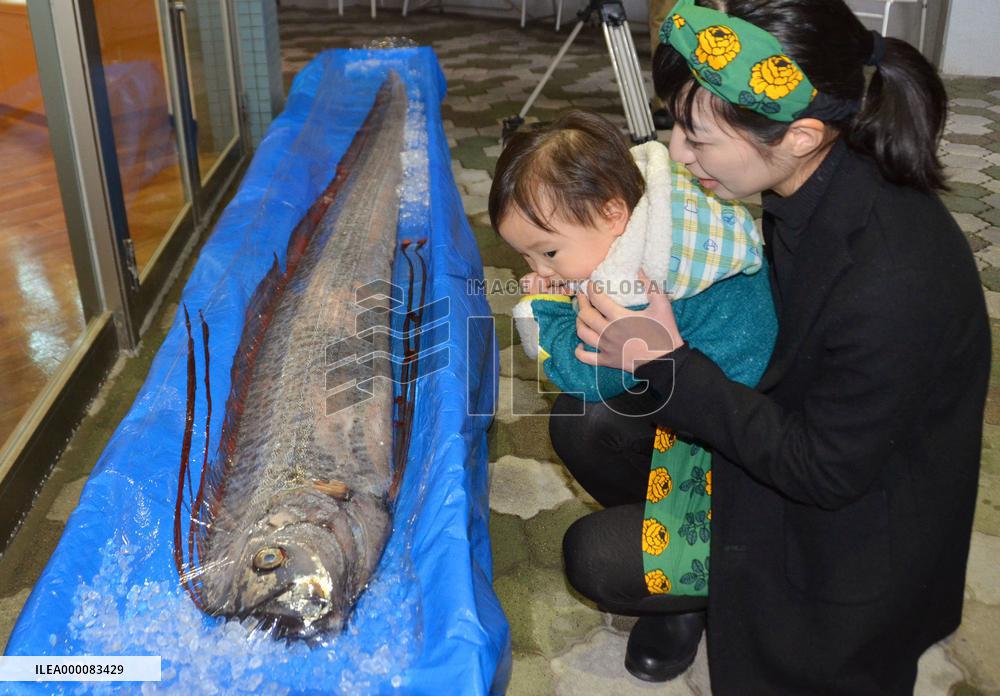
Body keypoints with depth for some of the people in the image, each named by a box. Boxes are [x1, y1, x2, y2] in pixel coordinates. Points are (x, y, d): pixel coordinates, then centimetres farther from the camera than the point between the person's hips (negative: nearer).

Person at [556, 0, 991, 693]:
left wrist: (669, 363, -29)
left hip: (846, 525, -7)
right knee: (580, 422, 0)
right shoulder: (816, 188, -13)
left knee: (594, 556, -10)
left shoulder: (893, 282, -38)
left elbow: (824, 473, -26)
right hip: (789, 422, 8)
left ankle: (708, 592, 19)